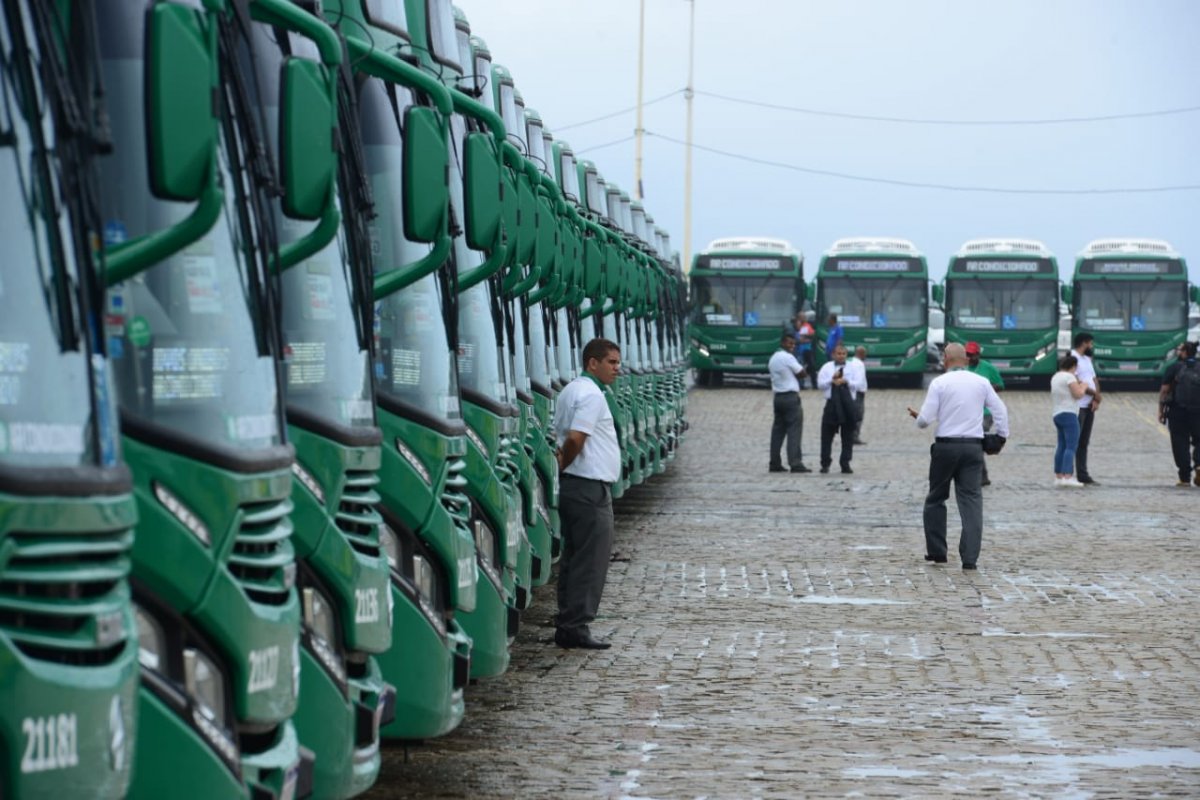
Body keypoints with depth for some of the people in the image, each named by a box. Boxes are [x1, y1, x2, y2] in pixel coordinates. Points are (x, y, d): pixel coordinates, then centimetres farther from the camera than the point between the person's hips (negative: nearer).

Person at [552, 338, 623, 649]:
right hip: (591, 487, -10)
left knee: (574, 557, 13)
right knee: (591, 560, -6)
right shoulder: (592, 395, -15)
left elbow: (562, 437, 17)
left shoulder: (570, 391, 17)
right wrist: (561, 466, -10)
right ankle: (576, 626, -5)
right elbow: (575, 439, -24)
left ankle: (567, 625, 17)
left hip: (572, 485, 10)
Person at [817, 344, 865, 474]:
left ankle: (845, 464, 9)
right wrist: (832, 379, -15)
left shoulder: (852, 368, 7)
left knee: (848, 437, 3)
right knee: (827, 436, 1)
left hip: (848, 406, 1)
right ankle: (825, 464, 9)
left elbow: (859, 385, -3)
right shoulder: (826, 367, 6)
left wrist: (846, 381, -16)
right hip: (832, 405, -1)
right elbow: (820, 385, -1)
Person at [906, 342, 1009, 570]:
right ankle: (970, 557, -9)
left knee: (936, 499, 15)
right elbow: (1000, 410, 3)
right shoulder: (981, 382, 4)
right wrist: (1002, 436, 15)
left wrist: (917, 416, 14)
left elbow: (925, 419, -8)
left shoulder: (939, 382, -5)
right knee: (971, 500, 0)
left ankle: (937, 552, 17)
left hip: (945, 446, -2)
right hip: (973, 447, 2)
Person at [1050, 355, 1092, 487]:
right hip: (1068, 414, -10)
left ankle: (1058, 477, 15)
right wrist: (1083, 386, 4)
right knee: (1071, 446, -14)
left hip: (1057, 414, 10)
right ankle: (1068, 477, -24)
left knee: (1062, 446, 14)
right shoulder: (1069, 377, -10)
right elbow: (1078, 394, -17)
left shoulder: (1055, 377, 18)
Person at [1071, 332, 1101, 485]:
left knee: (1084, 443, 11)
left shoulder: (1087, 359, 19)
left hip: (1090, 406, 9)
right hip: (1077, 407, -9)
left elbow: (1094, 380, 14)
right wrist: (1095, 394, -13)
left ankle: (1083, 475, 14)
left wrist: (1096, 399, -2)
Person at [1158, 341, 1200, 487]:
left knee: (1180, 443, 4)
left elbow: (1164, 391, -3)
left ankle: (1184, 478, 2)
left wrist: (1161, 410, 4)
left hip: (1177, 411, -2)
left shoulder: (1174, 368, -2)